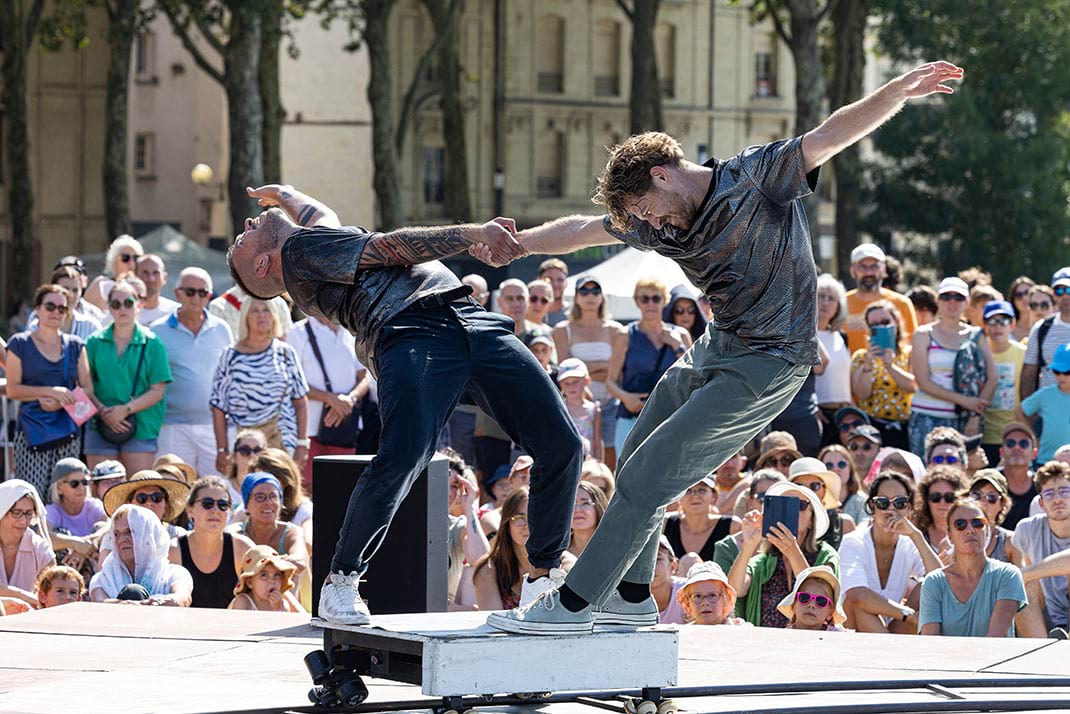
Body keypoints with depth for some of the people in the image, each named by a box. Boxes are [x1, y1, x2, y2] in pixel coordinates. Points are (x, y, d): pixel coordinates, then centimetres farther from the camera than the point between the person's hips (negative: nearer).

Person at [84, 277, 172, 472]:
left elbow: (157, 391, -1)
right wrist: (103, 411, -12)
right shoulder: (95, 342, 9)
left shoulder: (151, 344, 4)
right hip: (101, 428, 1)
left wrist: (126, 409, -13)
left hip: (141, 429, -1)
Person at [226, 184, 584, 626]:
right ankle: (340, 582, -8)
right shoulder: (298, 249, 9)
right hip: (411, 333, -8)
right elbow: (389, 248, 3)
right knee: (403, 455, -27)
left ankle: (542, 577, 7)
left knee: (561, 446, -4)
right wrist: (473, 234, -1)